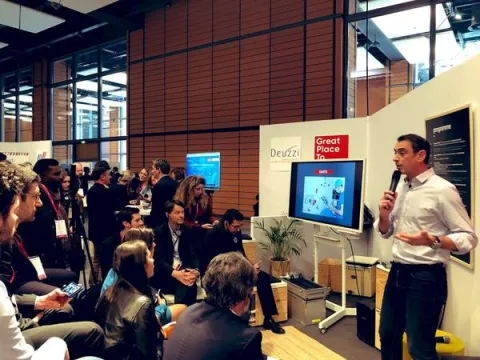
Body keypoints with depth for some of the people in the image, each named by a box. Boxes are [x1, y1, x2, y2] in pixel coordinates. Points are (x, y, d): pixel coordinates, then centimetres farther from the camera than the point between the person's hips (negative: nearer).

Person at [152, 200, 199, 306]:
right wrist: (175, 273, -32)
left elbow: (192, 255, 2)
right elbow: (158, 259, -14)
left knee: (188, 281, -33)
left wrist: (196, 270, -22)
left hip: (184, 270, 3)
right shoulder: (159, 232, -3)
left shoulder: (187, 232, 9)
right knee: (186, 283, -33)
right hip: (165, 273, -3)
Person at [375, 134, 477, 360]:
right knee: (388, 335, 19)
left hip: (426, 276, -7)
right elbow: (386, 233, 15)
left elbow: (469, 237, -13)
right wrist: (384, 214, -7)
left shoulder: (442, 190, -13)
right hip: (398, 272, 7)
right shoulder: (400, 188, 8)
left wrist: (432, 241, -30)